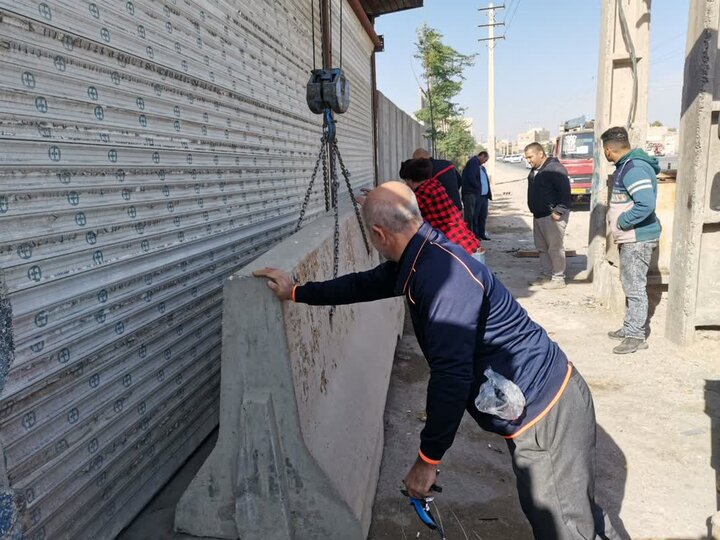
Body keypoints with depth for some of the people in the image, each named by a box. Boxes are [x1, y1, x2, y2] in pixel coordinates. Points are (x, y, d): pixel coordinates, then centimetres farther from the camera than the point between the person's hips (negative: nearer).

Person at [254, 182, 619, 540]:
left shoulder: (444, 273, -28)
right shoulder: (420, 257, 4)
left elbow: (451, 374, -29)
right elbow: (368, 284, 19)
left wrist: (428, 460, -18)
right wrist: (297, 292, 27)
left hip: (546, 411, -9)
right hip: (538, 402, 9)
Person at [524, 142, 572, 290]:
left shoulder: (555, 168, -16)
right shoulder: (535, 170, 14)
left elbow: (565, 191, -20)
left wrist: (558, 211, -23)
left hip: (552, 216, -10)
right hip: (539, 215, 10)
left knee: (555, 247, -4)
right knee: (542, 248, 14)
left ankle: (558, 279, 3)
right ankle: (545, 276, 24)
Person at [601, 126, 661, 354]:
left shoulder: (634, 168, -21)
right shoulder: (626, 165, 10)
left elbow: (646, 204, -30)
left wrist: (621, 222, -19)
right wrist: (617, 221, 12)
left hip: (638, 239, -10)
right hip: (630, 238, 10)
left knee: (635, 288, -4)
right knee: (629, 285, 18)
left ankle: (636, 336, 5)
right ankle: (630, 328, 29)